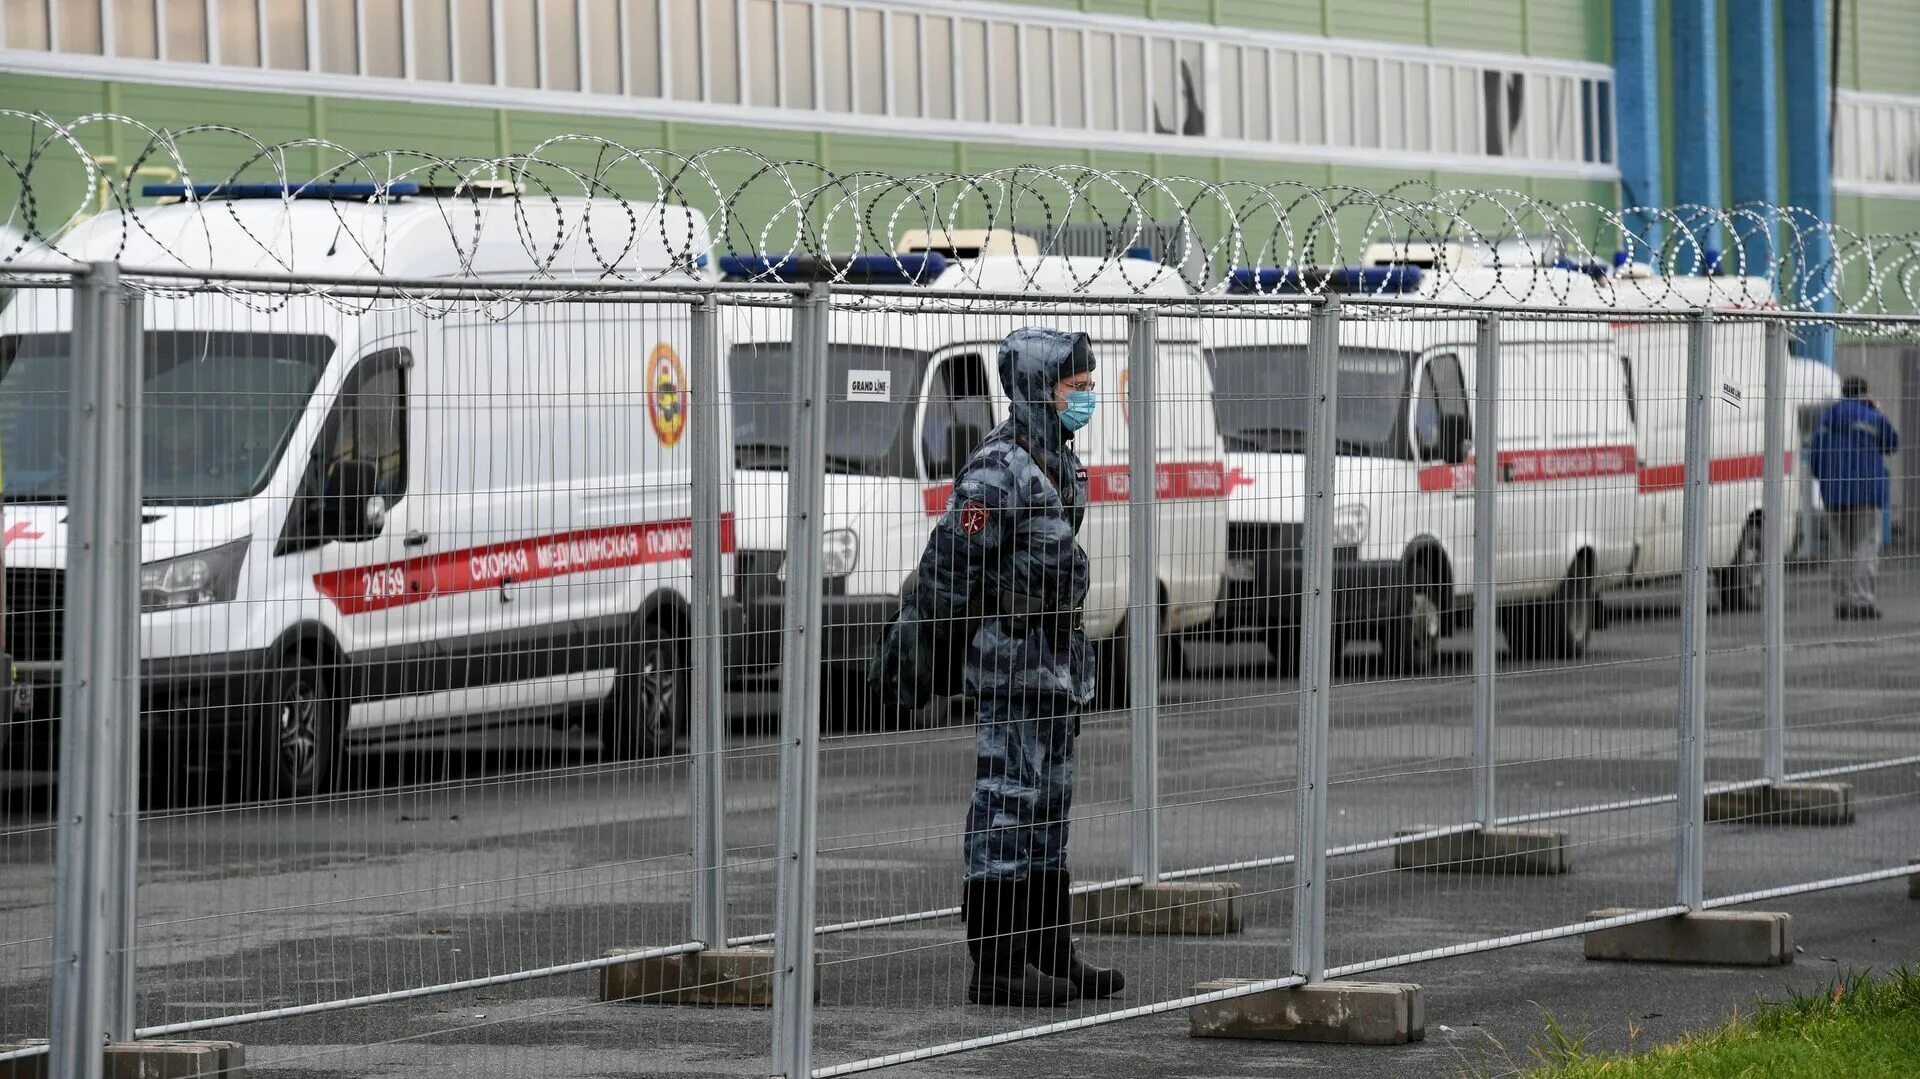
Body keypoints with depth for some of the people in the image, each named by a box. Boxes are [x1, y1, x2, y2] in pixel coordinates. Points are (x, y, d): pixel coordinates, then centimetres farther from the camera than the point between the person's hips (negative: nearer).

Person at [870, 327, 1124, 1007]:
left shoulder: (1059, 463, 14)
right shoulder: (999, 468, -16)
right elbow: (949, 562, -17)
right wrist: (913, 643, -17)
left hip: (1057, 662, 10)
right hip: (1013, 659, -10)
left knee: (1049, 810, 13)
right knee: (1008, 807, -7)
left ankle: (1051, 957, 20)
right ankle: (996, 966, -5)